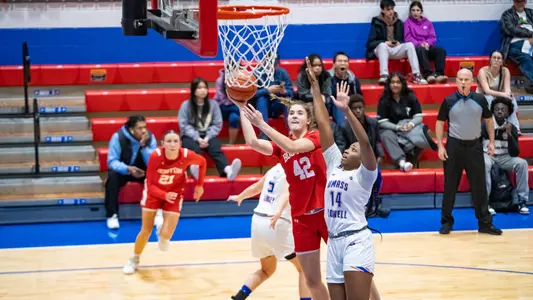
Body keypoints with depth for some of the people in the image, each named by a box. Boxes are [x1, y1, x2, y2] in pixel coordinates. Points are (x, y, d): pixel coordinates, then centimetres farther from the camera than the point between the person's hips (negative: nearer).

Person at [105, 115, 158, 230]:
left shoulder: (150, 137, -15)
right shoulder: (118, 137, -22)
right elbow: (112, 161, -23)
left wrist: (143, 146, -33)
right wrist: (128, 169, -41)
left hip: (142, 171, 2)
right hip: (122, 170, -2)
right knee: (112, 176, -35)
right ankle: (112, 215, -28)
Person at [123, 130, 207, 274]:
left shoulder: (186, 155, -27)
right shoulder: (155, 156, -31)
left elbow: (202, 162, -3)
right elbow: (150, 184, -22)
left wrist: (199, 185, -2)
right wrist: (164, 195, -39)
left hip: (175, 192, 1)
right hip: (154, 191, -1)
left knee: (166, 235, -11)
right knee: (146, 231, 2)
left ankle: (163, 235, 29)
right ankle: (134, 260, 28)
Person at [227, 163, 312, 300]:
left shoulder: (275, 169, 17)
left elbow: (255, 188, 33)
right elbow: (287, 192, -24)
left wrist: (239, 197, 52)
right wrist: (278, 212, -42)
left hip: (258, 221, 7)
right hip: (277, 224, -7)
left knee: (267, 270, 26)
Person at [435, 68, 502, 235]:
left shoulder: (480, 100, 1)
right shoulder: (449, 101, -4)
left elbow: (488, 120, 12)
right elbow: (440, 123, 1)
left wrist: (491, 142, 6)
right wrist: (440, 146, -5)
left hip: (474, 146, 1)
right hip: (454, 146, -1)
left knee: (479, 185, 4)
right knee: (450, 186, 5)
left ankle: (485, 223, 10)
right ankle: (447, 221, 15)